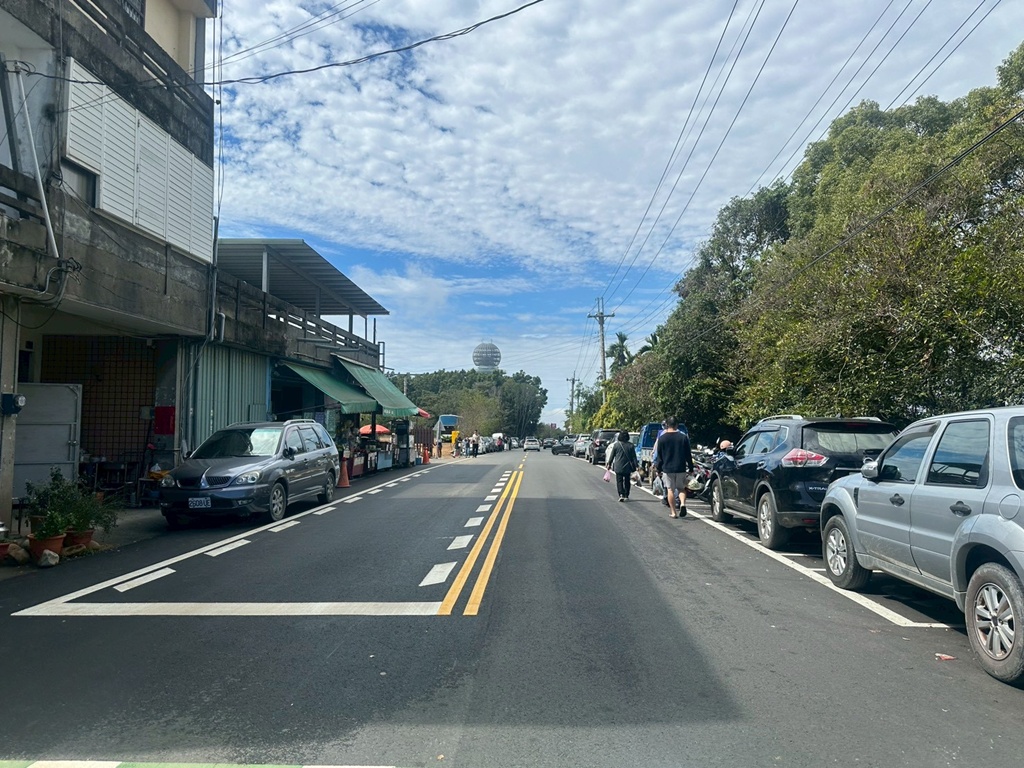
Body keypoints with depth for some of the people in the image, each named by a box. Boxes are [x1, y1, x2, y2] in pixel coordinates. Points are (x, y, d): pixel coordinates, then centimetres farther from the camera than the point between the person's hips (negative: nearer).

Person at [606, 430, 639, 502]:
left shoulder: (616, 445, -6)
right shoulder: (631, 445, -3)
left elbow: (612, 456, 1)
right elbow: (634, 457, -2)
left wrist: (609, 464, 12)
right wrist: (636, 466, 0)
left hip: (618, 467, -2)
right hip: (627, 467, 2)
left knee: (619, 481, 1)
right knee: (627, 481, 14)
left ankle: (621, 495, -17)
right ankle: (626, 496, 17)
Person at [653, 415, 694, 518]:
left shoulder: (662, 438, -3)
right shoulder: (683, 437, 0)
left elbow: (659, 455, 1)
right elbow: (688, 455, 3)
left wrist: (658, 467, 11)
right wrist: (691, 468, 10)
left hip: (667, 468, -1)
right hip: (681, 468, 1)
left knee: (670, 489, 7)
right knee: (681, 488, 15)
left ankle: (673, 512, 7)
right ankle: (682, 503, -11)